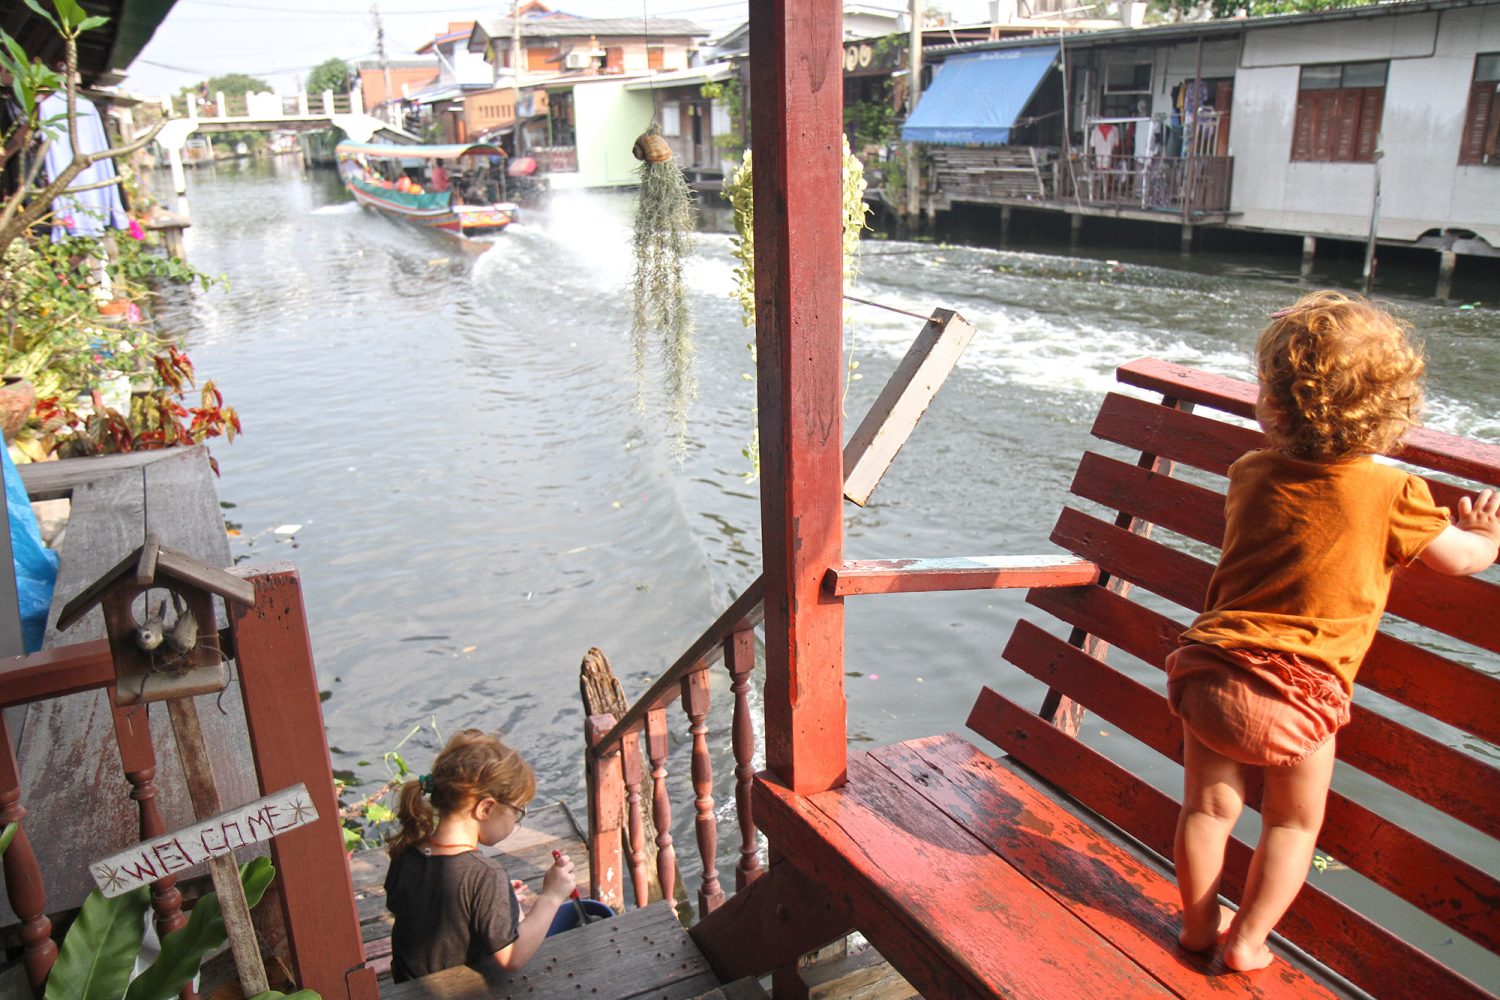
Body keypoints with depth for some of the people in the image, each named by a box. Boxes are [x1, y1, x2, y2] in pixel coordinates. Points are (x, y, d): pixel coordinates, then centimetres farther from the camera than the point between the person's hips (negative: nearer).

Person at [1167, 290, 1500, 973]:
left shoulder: (1250, 474, 4)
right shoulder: (1392, 492, -8)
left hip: (1210, 668, 3)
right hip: (1297, 691, -3)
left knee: (1208, 806, 18)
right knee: (1294, 822, 20)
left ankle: (1200, 924, 33)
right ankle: (1247, 938, 27)